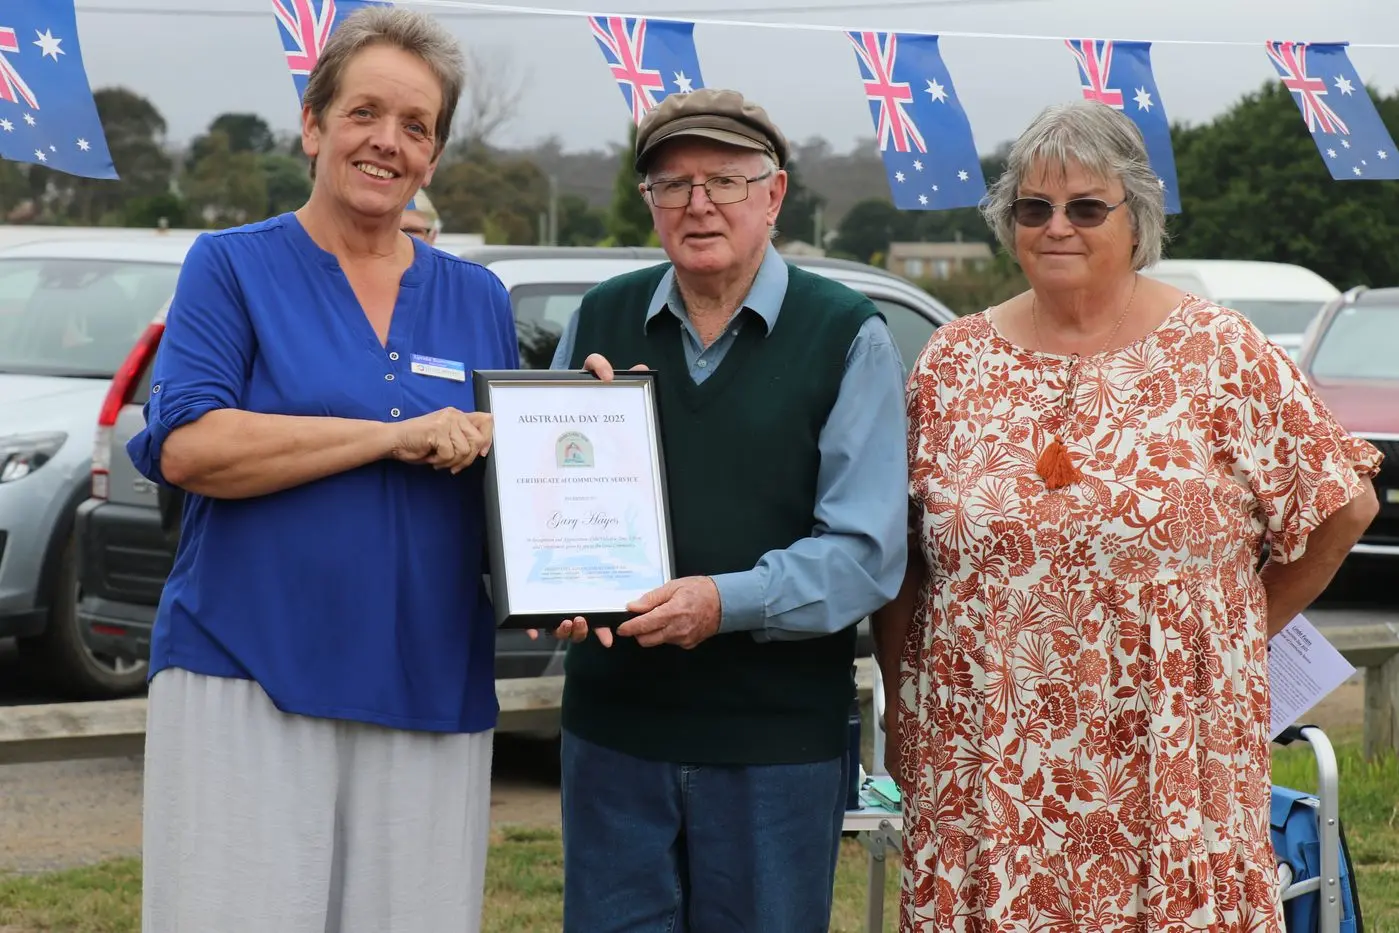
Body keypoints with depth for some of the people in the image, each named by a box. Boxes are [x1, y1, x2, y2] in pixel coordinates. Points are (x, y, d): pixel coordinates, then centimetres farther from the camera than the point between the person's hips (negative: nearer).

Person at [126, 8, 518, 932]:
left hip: (430, 698, 4)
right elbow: (187, 446, -10)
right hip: (249, 678, -3)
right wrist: (395, 438, -14)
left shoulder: (479, 299, 16)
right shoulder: (234, 267, 5)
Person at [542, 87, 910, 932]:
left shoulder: (848, 338, -2)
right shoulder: (600, 320, 9)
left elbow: (866, 553, -9)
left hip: (777, 740, -3)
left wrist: (725, 602, -22)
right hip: (613, 726, 3)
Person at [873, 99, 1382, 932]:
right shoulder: (954, 362, 7)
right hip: (989, 769, 2)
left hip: (1171, 765, -2)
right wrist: (902, 706, 6)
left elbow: (1343, 507, 4)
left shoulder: (1223, 355, 0)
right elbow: (896, 556, 11)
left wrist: (1242, 633, 7)